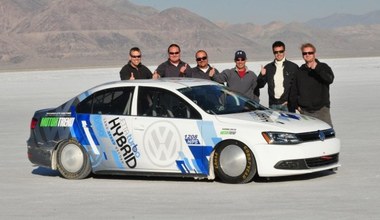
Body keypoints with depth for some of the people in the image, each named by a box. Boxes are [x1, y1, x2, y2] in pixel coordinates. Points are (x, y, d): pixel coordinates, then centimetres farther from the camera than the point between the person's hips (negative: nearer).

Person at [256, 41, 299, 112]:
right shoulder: (268, 68, 13)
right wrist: (262, 75, -11)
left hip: (287, 104, -3)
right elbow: (259, 85, 10)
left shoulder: (293, 67, 4)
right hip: (273, 104, 3)